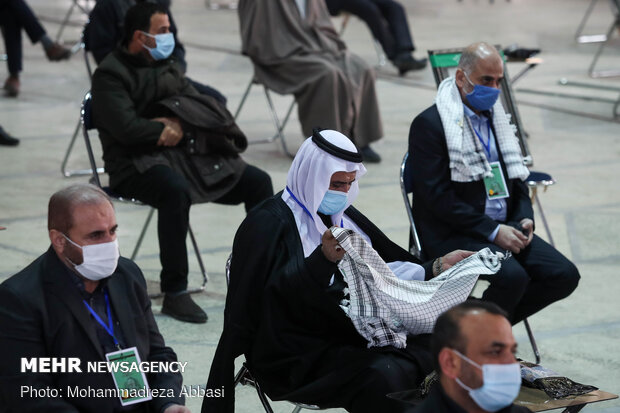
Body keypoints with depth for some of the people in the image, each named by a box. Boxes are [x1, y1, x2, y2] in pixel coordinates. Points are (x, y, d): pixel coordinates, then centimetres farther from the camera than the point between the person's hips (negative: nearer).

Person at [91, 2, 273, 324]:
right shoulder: (111, 74, -6)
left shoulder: (167, 66, 19)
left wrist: (176, 122, -13)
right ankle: (174, 294, -34)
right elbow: (126, 128, -19)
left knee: (258, 182, -6)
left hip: (187, 153, 8)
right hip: (137, 163, -8)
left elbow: (197, 102, 7)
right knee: (176, 190, -41)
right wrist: (166, 131, -6)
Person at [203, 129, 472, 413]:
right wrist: (323, 259, -37)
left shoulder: (343, 216, 18)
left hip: (359, 336, 8)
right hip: (302, 357, -8)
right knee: (382, 378, -34)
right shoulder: (268, 224, -7)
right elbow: (278, 290, -22)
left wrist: (439, 268, 13)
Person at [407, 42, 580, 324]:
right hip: (453, 234, -8)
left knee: (564, 276, -9)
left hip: (505, 228, 8)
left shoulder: (496, 118, 16)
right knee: (513, 276, -31)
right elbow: (438, 196, -15)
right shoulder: (429, 124, -9)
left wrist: (524, 219, 1)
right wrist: (492, 231, -19)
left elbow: (516, 177, 22)